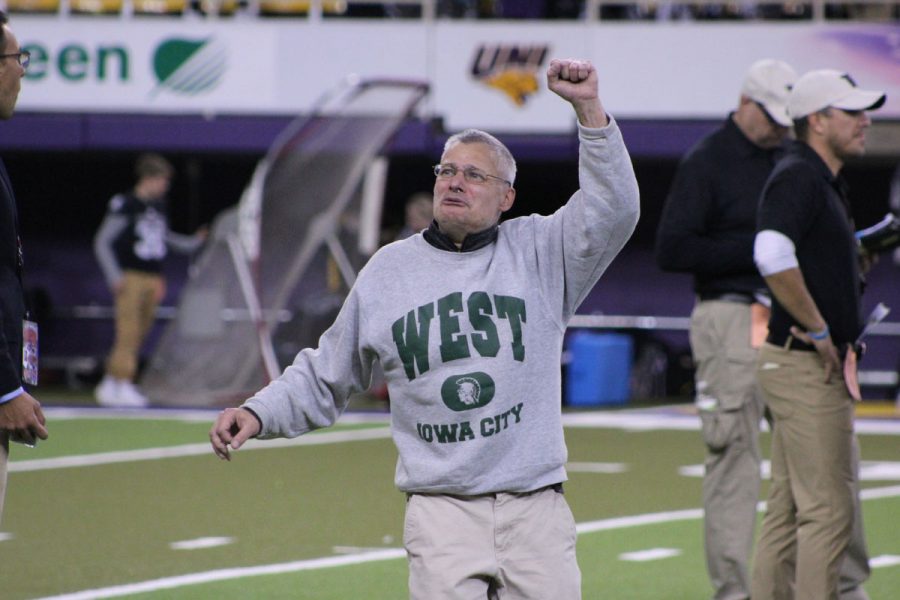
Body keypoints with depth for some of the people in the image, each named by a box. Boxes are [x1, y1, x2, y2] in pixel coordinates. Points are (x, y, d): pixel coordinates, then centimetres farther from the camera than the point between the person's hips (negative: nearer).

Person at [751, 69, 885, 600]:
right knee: (830, 510, -9)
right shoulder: (798, 177, -15)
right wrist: (820, 332, -24)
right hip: (806, 366, -10)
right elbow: (772, 256, -31)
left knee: (791, 511, 12)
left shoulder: (825, 181, 18)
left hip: (819, 364, 10)